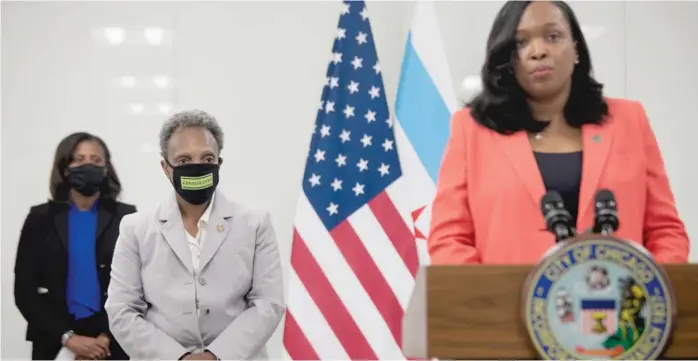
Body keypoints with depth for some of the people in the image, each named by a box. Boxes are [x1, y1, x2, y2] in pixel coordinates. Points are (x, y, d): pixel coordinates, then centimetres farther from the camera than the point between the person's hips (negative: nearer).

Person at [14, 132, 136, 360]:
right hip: (54, 340, 1)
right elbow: (24, 290, 0)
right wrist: (67, 337, -10)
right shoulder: (41, 218, 5)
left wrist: (106, 337, -12)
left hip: (111, 342, -1)